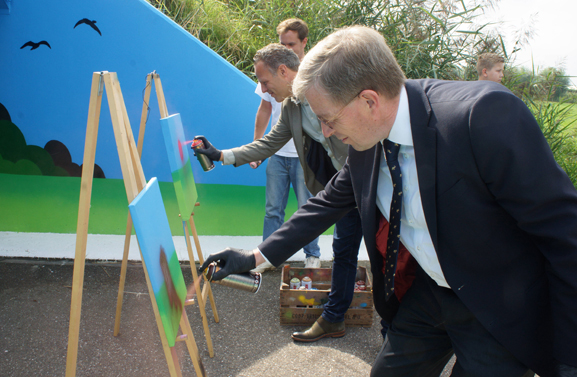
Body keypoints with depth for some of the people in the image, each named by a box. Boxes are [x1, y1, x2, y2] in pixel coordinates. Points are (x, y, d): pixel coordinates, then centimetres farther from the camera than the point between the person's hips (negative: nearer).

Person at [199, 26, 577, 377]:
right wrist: (257, 256, 2)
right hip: (426, 293, 6)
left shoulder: (485, 115, -29)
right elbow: (329, 203, 6)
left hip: (502, 312, -5)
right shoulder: (366, 140, -8)